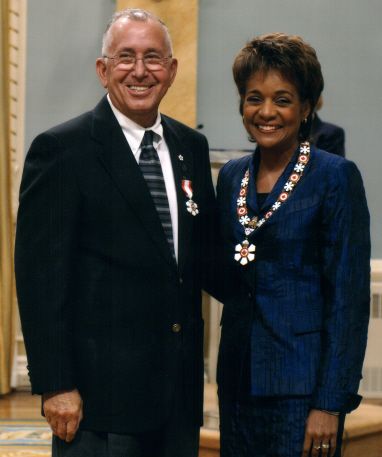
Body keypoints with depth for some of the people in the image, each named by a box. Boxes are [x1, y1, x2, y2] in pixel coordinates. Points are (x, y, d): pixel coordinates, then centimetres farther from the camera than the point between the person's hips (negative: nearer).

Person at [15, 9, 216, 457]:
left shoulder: (192, 146, 11)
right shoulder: (61, 150, -7)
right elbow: (40, 276, -10)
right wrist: (55, 386, -14)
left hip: (181, 386, 6)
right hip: (101, 391, -5)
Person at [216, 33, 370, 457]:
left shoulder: (335, 176, -9)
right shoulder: (231, 175, 9)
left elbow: (349, 298, -12)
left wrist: (331, 404, -15)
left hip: (301, 383, -5)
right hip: (239, 377, 6)